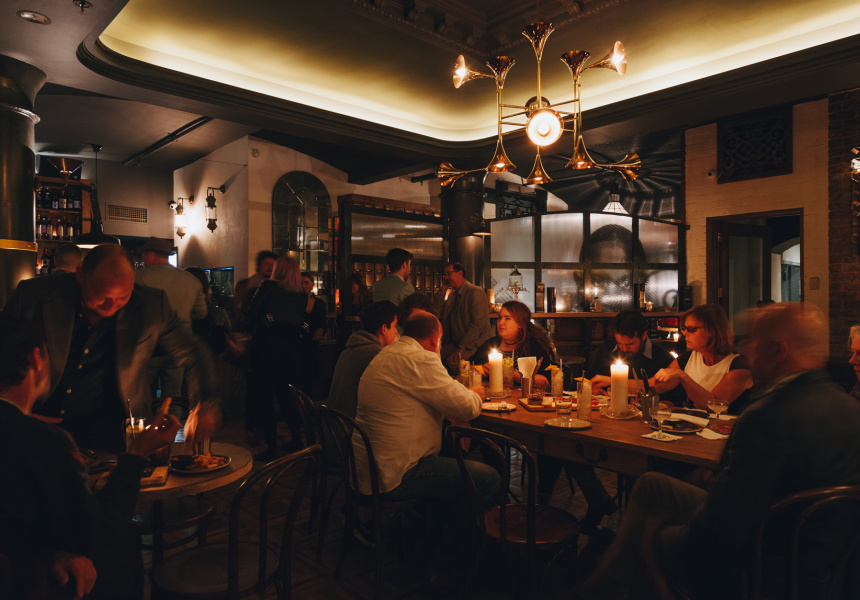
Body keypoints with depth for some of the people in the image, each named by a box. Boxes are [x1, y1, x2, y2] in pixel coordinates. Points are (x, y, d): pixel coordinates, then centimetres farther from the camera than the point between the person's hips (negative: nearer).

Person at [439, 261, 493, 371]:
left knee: (452, 361, -31)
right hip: (455, 344, 7)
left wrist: (461, 347, -18)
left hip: (475, 344, -7)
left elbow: (478, 324, -16)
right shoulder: (452, 295, 18)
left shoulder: (476, 292, -8)